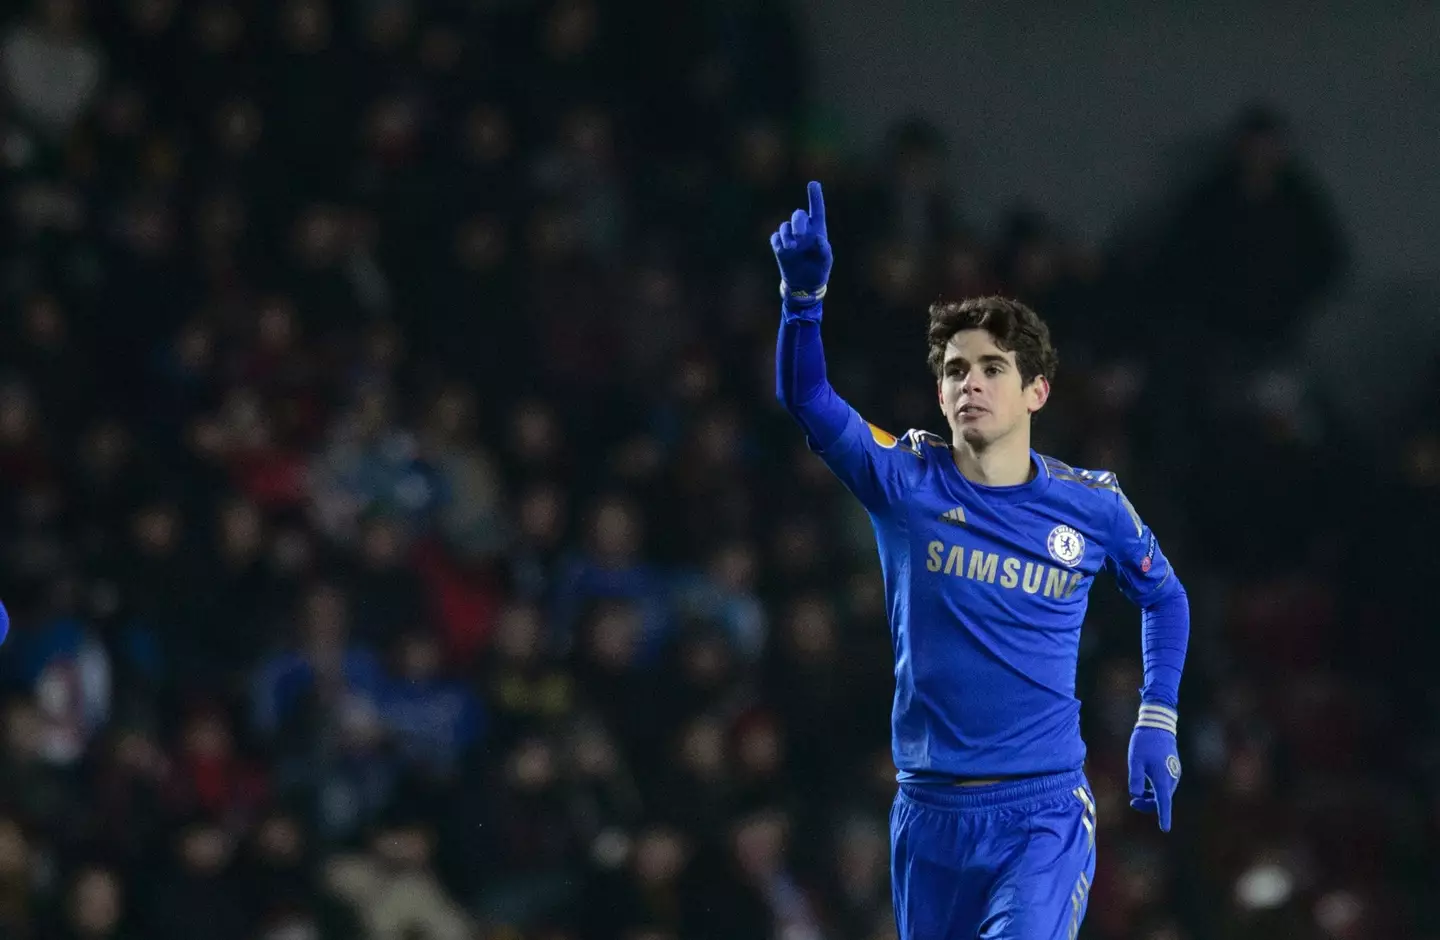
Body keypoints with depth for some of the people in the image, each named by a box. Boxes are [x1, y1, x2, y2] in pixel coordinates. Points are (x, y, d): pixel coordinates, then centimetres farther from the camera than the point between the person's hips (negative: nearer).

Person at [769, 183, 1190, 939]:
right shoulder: (905, 483, -1)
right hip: (929, 813, 2)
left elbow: (1164, 596, 20)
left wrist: (1156, 725, 11)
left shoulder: (1092, 507, 1)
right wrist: (804, 293, -33)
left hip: (1044, 817, -2)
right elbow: (806, 400, -16)